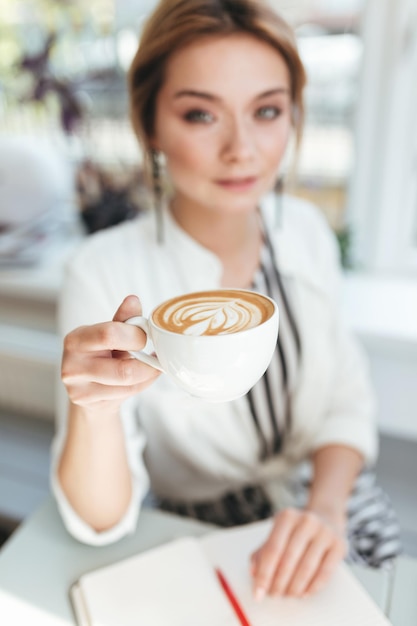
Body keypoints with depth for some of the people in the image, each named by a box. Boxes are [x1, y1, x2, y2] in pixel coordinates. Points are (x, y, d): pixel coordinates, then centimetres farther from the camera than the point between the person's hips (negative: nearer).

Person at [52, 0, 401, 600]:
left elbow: (348, 398, 1)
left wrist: (325, 506, -17)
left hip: (330, 500, 4)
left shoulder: (306, 229, -6)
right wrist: (94, 407, -37)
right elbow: (101, 523, -17)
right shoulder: (105, 271, -20)